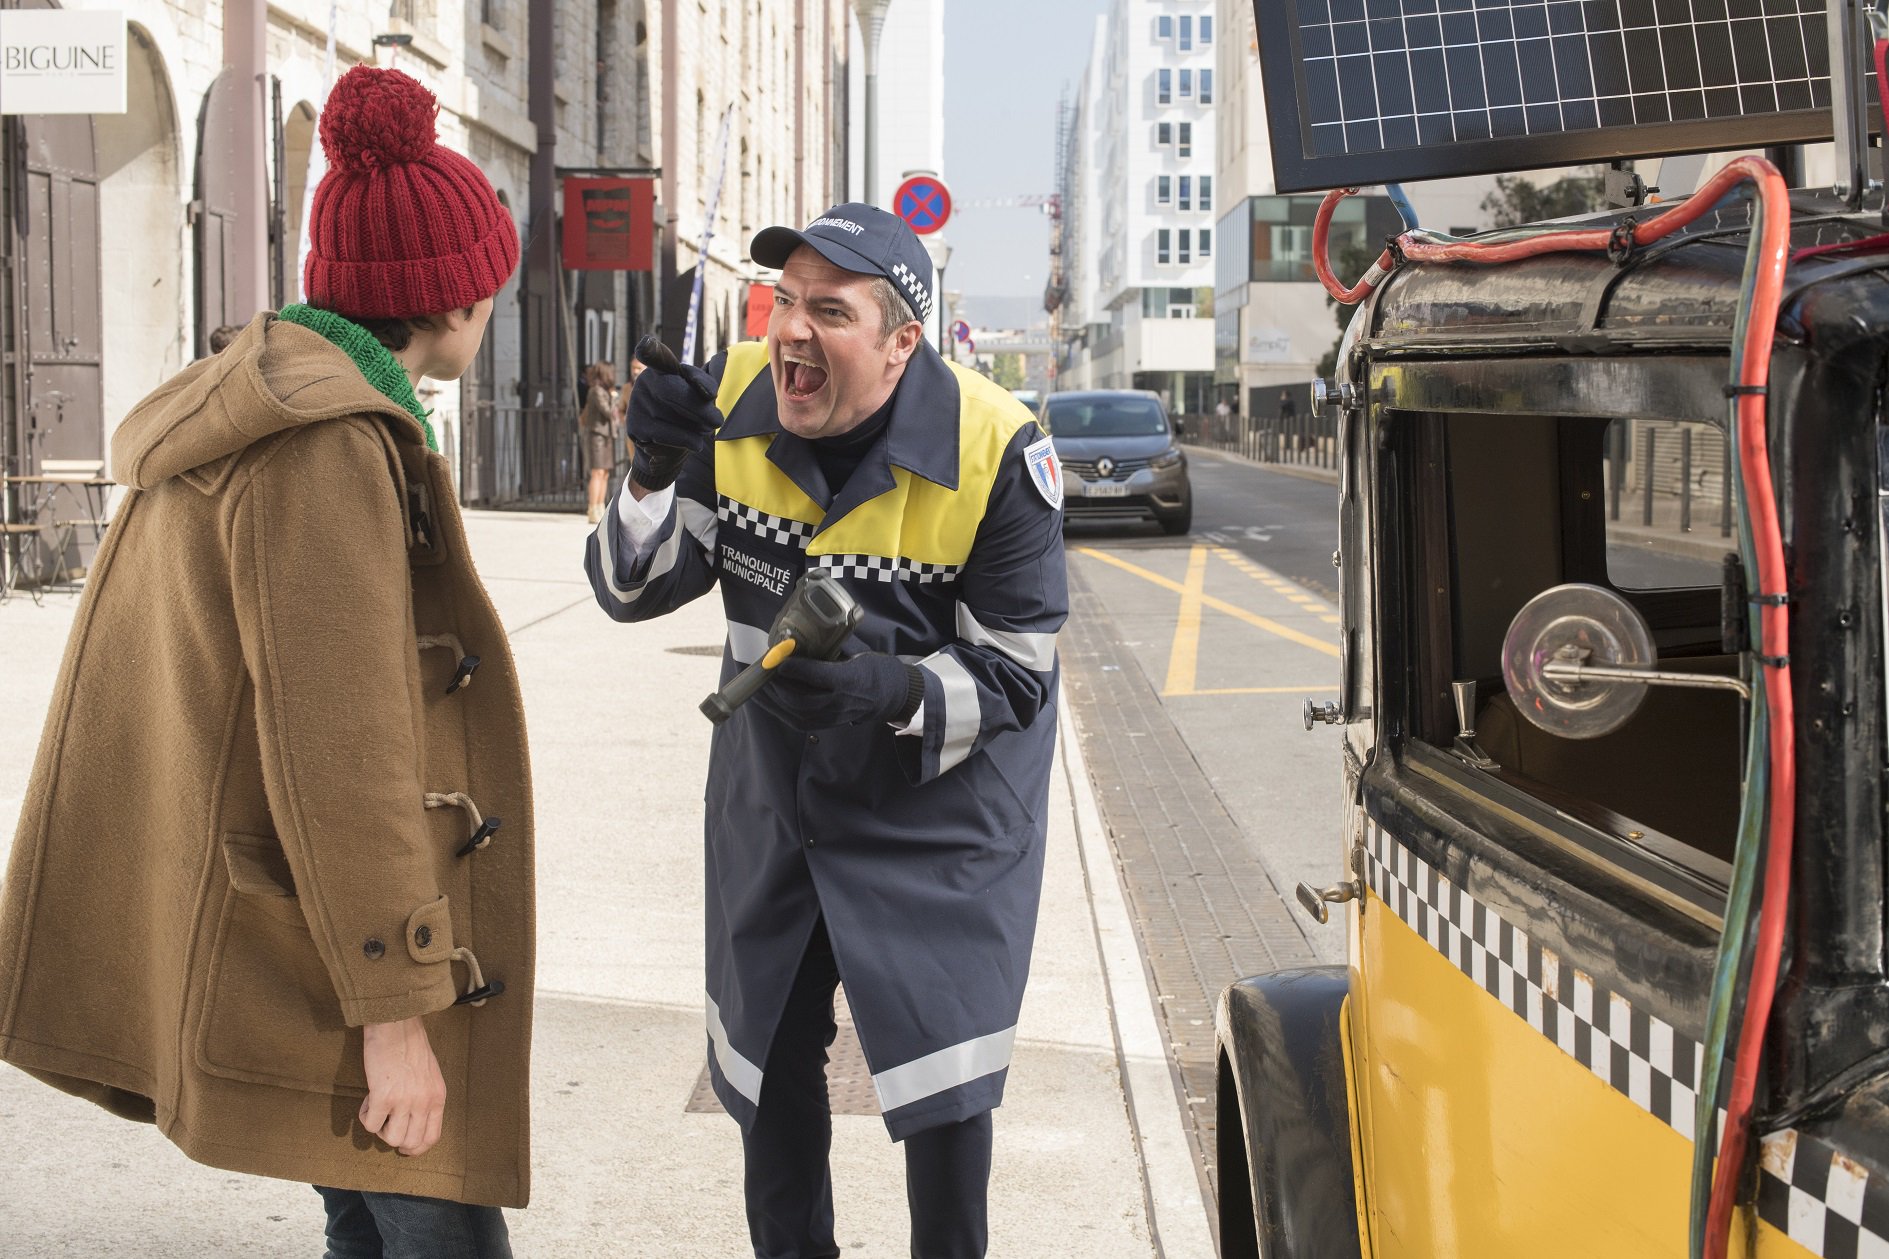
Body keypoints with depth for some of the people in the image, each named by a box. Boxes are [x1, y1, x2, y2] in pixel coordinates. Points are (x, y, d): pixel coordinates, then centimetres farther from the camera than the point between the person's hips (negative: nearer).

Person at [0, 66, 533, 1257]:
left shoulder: (251, 415, 11)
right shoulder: (327, 448, -20)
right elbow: (338, 745, -24)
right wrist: (396, 1011, -21)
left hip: (259, 921, 10)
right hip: (319, 938, -10)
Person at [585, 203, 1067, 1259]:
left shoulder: (999, 454, -25)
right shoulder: (733, 401, -14)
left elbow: (1016, 676, -19)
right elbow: (633, 589, -7)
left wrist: (884, 690, -37)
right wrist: (656, 476, -27)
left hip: (939, 807, -4)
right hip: (770, 794, 4)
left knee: (941, 1087, 0)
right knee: (770, 1061, 17)